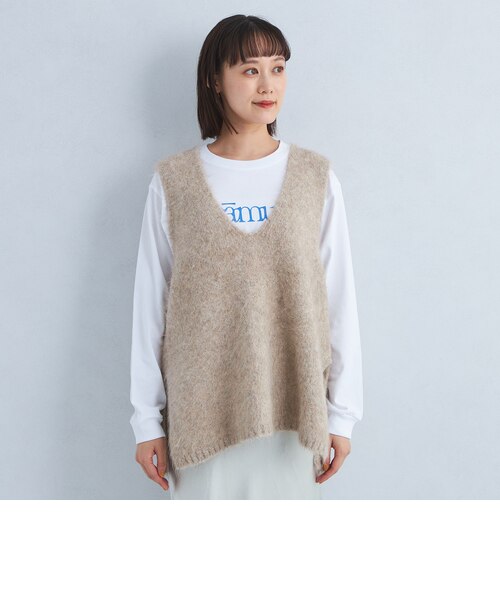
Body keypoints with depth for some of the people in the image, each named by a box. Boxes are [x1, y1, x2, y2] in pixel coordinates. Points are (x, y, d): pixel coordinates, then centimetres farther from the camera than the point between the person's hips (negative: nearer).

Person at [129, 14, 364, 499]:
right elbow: (150, 304, 1)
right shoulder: (173, 182, -1)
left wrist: (342, 413, 1)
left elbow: (339, 300, 2)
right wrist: (147, 420, 1)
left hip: (292, 405, 1)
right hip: (202, 406, 0)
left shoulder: (316, 178, 0)